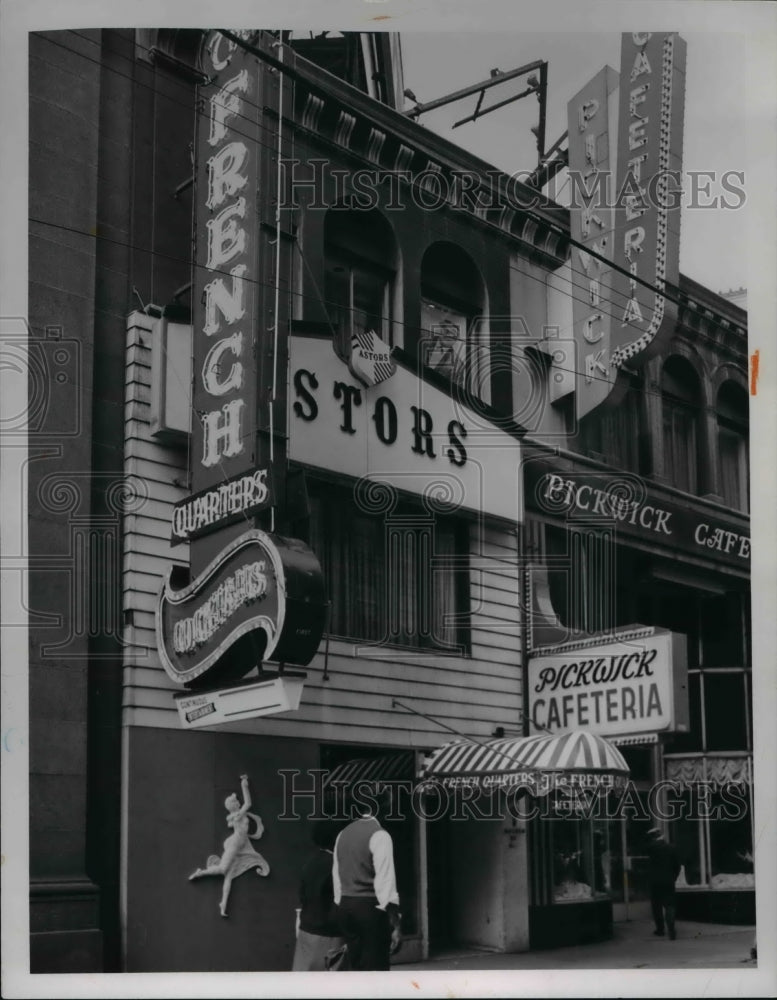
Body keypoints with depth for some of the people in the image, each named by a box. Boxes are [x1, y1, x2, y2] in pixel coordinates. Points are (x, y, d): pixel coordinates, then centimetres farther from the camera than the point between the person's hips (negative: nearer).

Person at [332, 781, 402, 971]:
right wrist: (396, 923, -17)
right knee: (375, 971, -2)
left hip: (346, 906, 7)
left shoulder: (343, 835, 11)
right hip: (371, 907, -7)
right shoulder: (379, 835, -11)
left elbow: (337, 877, 12)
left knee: (359, 970, 13)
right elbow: (385, 881, -17)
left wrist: (342, 907, 19)